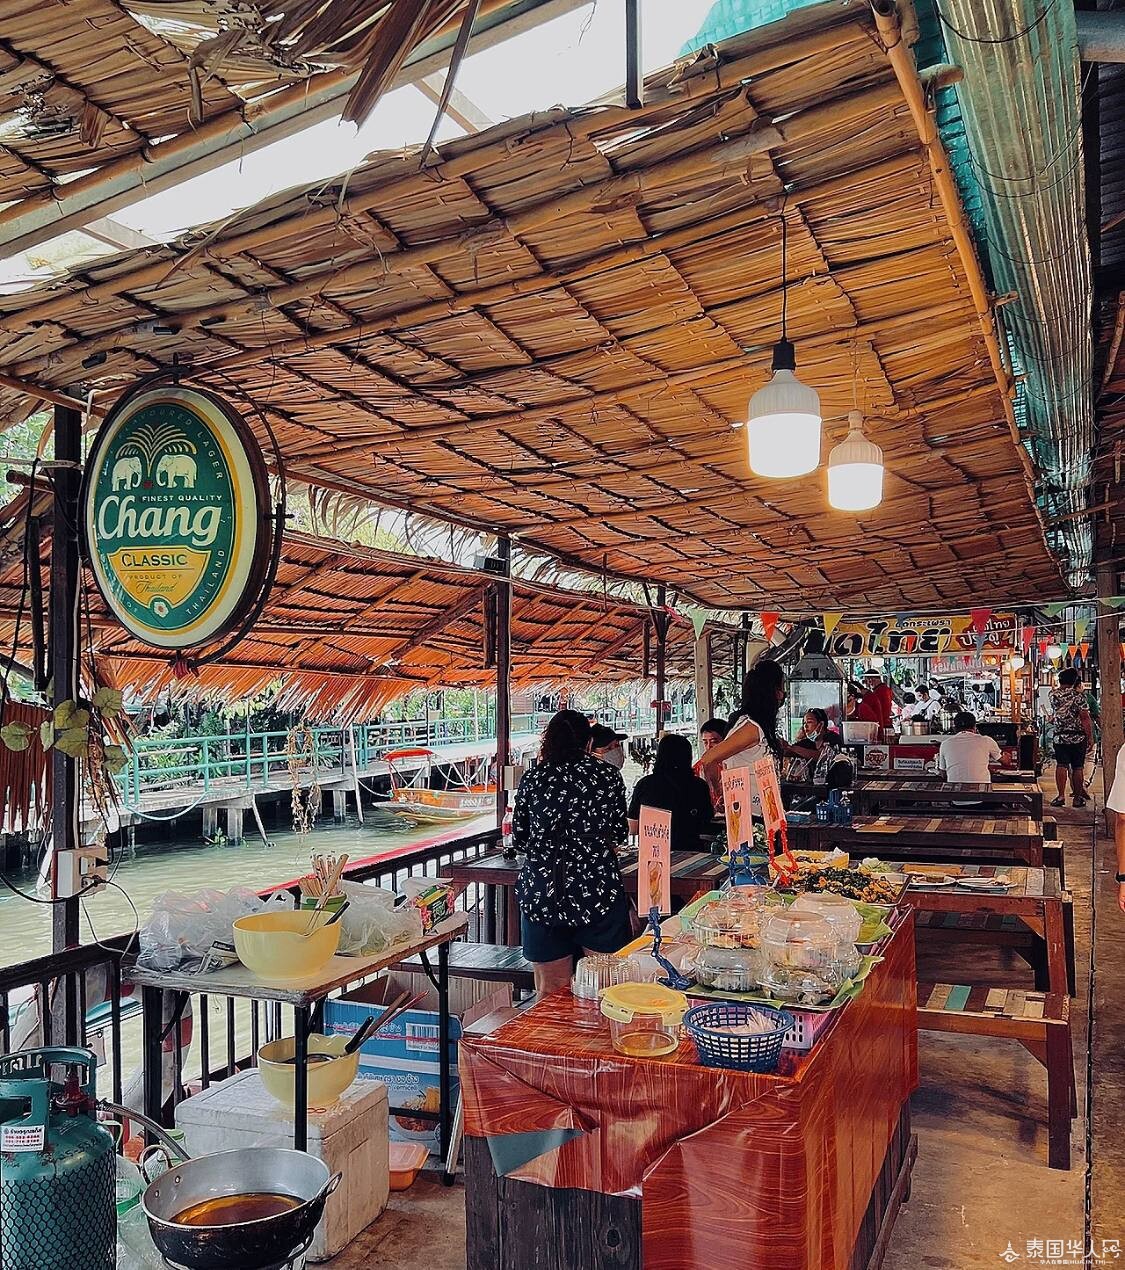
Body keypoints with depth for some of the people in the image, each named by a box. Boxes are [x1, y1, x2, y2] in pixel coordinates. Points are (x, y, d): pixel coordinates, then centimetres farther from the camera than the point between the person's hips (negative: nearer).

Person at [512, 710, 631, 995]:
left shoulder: (532, 777, 3)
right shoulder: (607, 775, 0)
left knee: (550, 992, 10)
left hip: (541, 895, 2)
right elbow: (620, 834, 9)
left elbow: (518, 839, 9)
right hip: (597, 892, -2)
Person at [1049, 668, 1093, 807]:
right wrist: (1090, 737, -6)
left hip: (1060, 737, 2)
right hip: (1078, 737, -2)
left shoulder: (1053, 694, 1)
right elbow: (1085, 718, -12)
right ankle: (1078, 797, 10)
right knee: (1078, 768, 5)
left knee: (1061, 765, 4)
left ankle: (1061, 796, -1)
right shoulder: (1078, 696, -10)